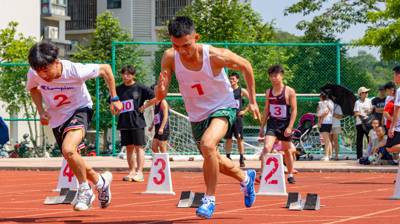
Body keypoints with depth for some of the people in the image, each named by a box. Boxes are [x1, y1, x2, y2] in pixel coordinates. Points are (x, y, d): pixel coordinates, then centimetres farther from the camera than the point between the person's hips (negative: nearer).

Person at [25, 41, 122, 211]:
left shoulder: (76, 71, -31)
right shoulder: (34, 74, -22)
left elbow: (105, 69, -13)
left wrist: (114, 98, -9)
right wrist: (41, 110, -10)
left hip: (80, 110, -5)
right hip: (56, 118, 5)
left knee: (68, 149, -31)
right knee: (74, 162, 13)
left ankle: (85, 189, -7)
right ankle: (100, 181, 44)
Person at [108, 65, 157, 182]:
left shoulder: (140, 87, -2)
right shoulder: (119, 89, 10)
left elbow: (155, 97, -3)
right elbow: (111, 101, 24)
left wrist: (143, 107, -4)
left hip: (137, 122, -5)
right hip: (124, 123, 5)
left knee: (138, 147, -6)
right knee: (129, 148, 7)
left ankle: (139, 173, -9)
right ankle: (132, 172, 12)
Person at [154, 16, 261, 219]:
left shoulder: (216, 56, -29)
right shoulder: (170, 58, -22)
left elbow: (245, 66, -9)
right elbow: (159, 97, -17)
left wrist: (252, 101, -4)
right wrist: (161, 90, -42)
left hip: (223, 108, -5)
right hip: (197, 116, 5)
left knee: (207, 144, -32)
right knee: (213, 160, 20)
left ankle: (210, 199, -16)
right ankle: (245, 178, 50)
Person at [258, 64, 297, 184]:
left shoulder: (289, 91, -4)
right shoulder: (268, 92, 8)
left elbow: (294, 110, -6)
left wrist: (289, 127, -14)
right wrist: (262, 126, 12)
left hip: (285, 124, -2)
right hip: (272, 123, 2)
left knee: (287, 151, 11)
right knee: (267, 147, -18)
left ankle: (290, 175, 28)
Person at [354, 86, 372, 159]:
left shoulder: (369, 101, 10)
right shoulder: (357, 102, -7)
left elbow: (371, 109, 21)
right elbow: (356, 113, -12)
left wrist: (370, 110, -1)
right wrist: (364, 115, -20)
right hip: (360, 123, -5)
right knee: (359, 140, -1)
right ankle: (359, 156, 3)